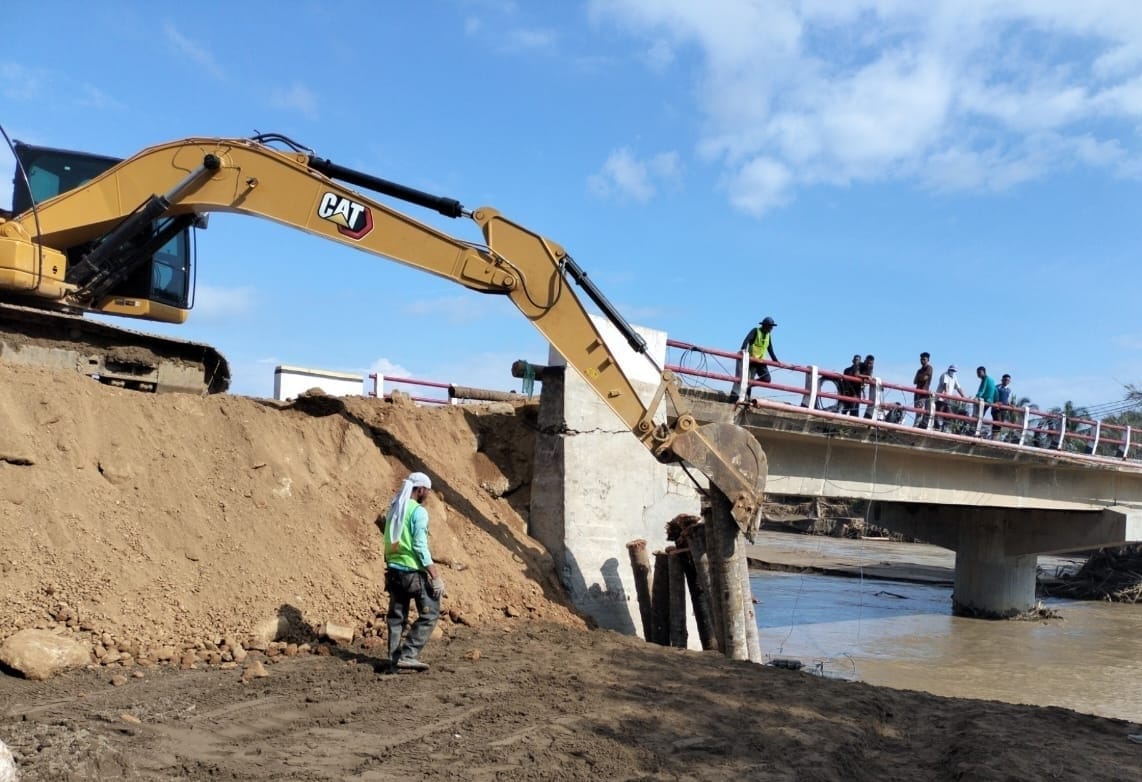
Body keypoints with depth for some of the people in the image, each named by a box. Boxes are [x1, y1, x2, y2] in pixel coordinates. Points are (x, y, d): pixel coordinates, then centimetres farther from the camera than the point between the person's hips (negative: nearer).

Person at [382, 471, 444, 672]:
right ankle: (408, 655, -5)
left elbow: (390, 542, 14)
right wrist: (436, 577, -17)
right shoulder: (418, 511, -14)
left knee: (396, 616, 14)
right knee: (430, 614, 1)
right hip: (413, 572, -8)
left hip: (393, 570, 8)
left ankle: (394, 658, 18)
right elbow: (420, 547, -19)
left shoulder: (394, 509, 10)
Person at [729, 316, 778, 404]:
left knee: (767, 379, -5)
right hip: (752, 359, -6)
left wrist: (776, 361, 11)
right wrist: (743, 349, -38)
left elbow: (770, 350, 18)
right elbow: (747, 339, -21)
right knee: (749, 379, -11)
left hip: (761, 361, 6)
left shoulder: (768, 335, 14)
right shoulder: (756, 331, -5)